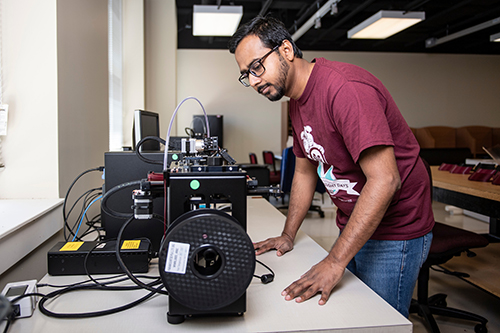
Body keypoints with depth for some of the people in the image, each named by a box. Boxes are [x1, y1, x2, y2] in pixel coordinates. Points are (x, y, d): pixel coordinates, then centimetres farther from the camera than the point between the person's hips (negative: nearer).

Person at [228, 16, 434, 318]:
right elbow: (305, 171, 14)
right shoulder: (297, 101, 5)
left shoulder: (344, 88, -25)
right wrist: (288, 236, 9)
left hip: (394, 232, -8)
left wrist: (335, 262, -29)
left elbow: (384, 180, -30)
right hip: (352, 226, 8)